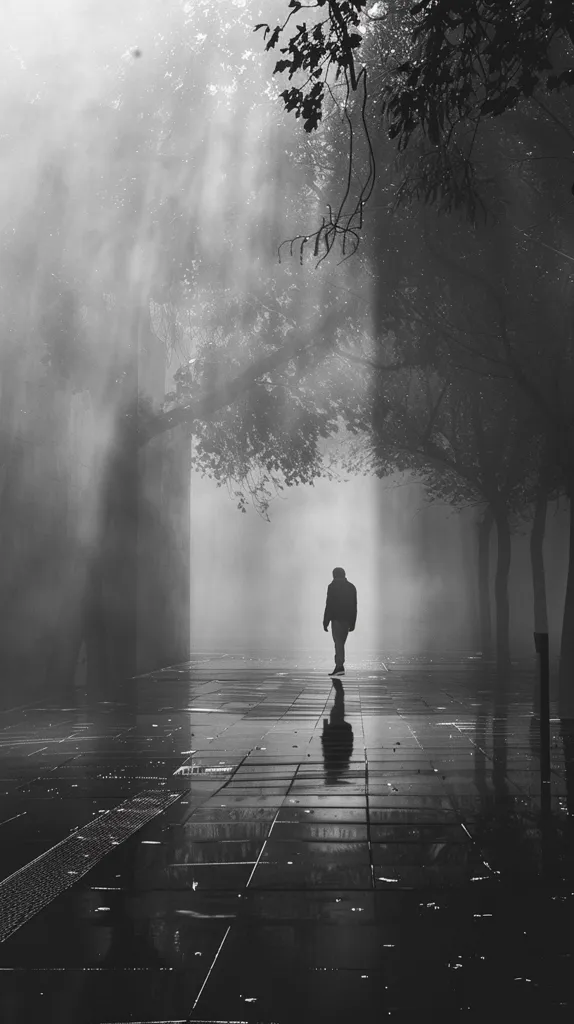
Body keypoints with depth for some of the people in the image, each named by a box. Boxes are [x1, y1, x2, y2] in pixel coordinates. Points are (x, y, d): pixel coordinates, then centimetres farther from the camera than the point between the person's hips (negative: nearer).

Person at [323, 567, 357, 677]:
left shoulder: (332, 586, -4)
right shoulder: (352, 587, 12)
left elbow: (329, 605, -9)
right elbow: (354, 607, 11)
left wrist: (325, 622, -5)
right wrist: (352, 623, 15)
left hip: (336, 618, -5)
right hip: (347, 620, 5)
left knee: (338, 642, -9)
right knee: (341, 642, 14)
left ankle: (340, 666, -19)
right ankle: (339, 665, 15)